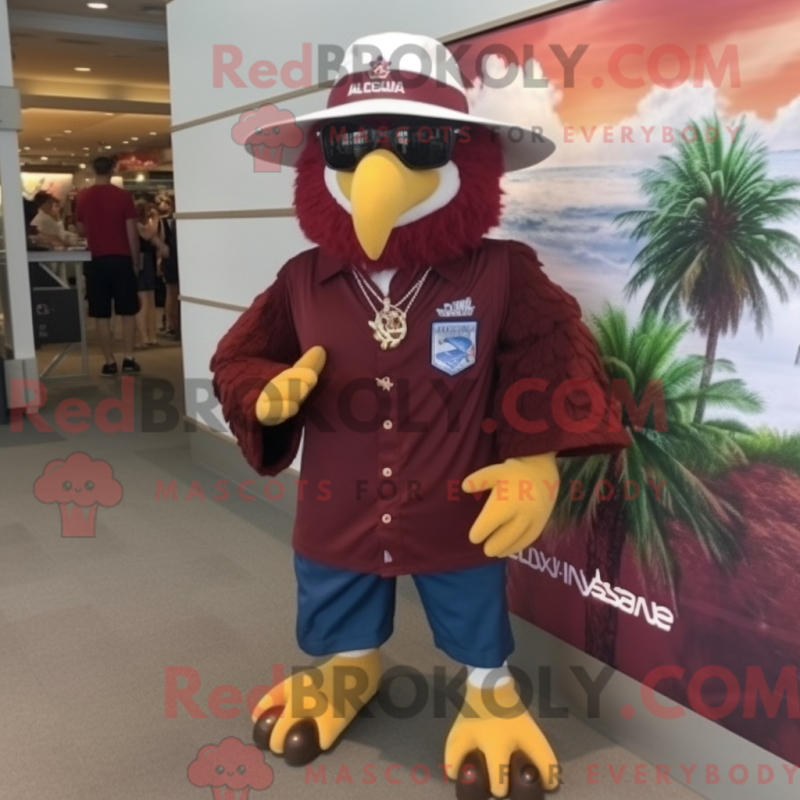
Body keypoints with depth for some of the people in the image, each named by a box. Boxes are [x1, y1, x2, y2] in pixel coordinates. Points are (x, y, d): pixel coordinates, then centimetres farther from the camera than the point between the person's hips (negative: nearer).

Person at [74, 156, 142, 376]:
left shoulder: (83, 197, 3)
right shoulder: (123, 196, -5)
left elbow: (81, 232, 13)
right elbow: (132, 233, -5)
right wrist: (135, 261, 3)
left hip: (97, 260, 1)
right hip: (121, 259, -1)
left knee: (102, 315, 5)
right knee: (127, 312, 7)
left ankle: (109, 362, 4)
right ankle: (128, 359, 4)